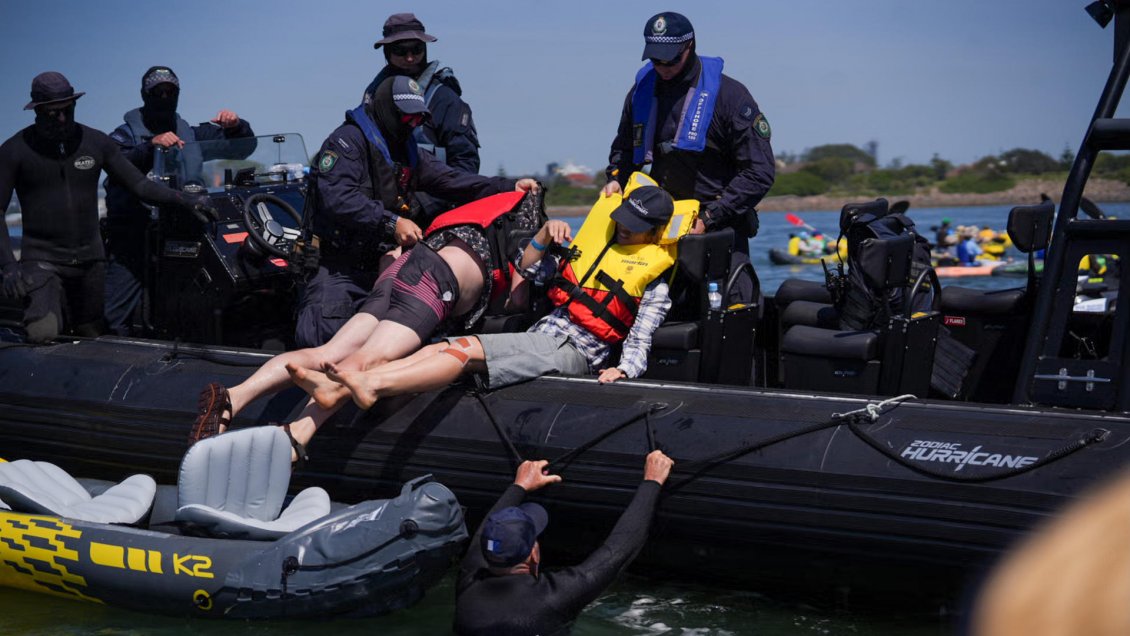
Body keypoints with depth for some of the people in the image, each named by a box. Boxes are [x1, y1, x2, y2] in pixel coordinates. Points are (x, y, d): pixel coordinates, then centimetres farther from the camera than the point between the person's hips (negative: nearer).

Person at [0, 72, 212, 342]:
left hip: (90, 258, 4)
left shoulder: (96, 142, 4)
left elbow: (139, 185, 5)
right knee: (44, 334, -25)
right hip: (42, 259, -4)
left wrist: (183, 199, -11)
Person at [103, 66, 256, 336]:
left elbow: (242, 147, 20)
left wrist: (236, 126, -1)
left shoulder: (191, 135, 20)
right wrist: (151, 146, -27)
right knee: (117, 314, -12)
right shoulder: (126, 134, 8)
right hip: (133, 234, -3)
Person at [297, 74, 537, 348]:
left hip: (387, 263, 7)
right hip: (340, 270, -7)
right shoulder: (348, 140, -6)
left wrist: (509, 187, -1)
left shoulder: (409, 153, 20)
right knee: (321, 336, -22)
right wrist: (391, 222, -25)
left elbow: (452, 181, 12)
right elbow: (337, 198, -21)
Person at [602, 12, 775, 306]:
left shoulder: (729, 95, -8)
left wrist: (709, 218, -17)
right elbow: (624, 146, 27)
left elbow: (759, 172, -11)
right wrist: (616, 178, 5)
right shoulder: (642, 91, 8)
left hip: (719, 228, -4)